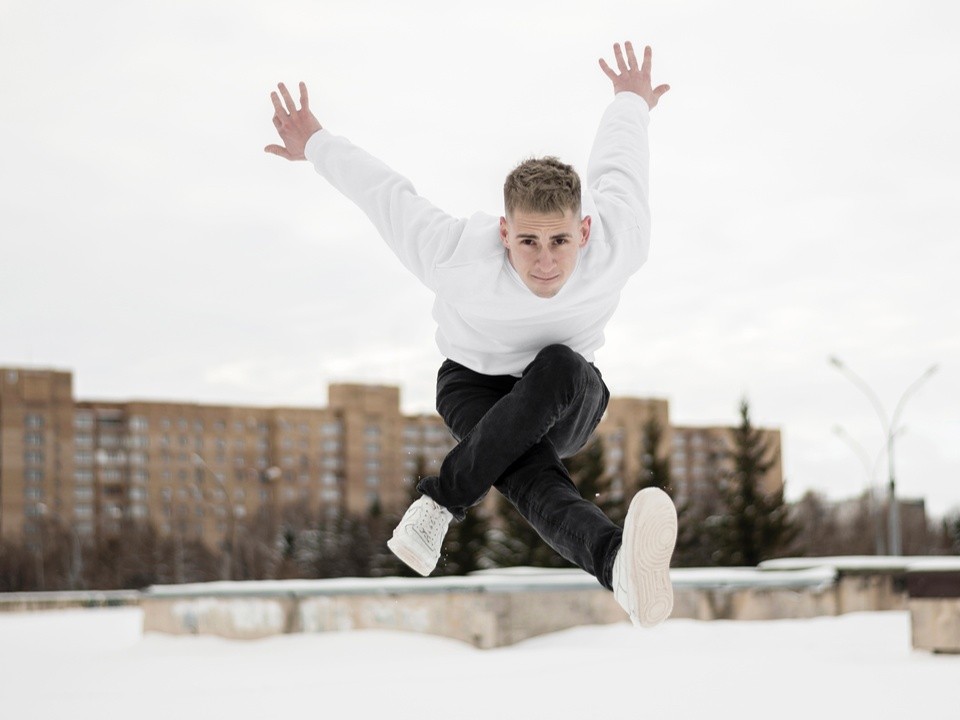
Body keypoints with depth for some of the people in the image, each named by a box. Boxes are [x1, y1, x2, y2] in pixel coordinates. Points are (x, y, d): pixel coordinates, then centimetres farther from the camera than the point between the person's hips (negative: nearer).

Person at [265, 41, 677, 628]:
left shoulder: (621, 244, -26)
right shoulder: (459, 257, -31)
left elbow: (617, 165, -3)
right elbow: (388, 194, -12)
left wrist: (631, 104, 21)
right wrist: (318, 145, 7)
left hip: (570, 403, 2)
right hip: (476, 389, -2)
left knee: (560, 365, -39)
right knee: (536, 482, -37)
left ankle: (443, 500, -26)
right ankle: (621, 565, -66)